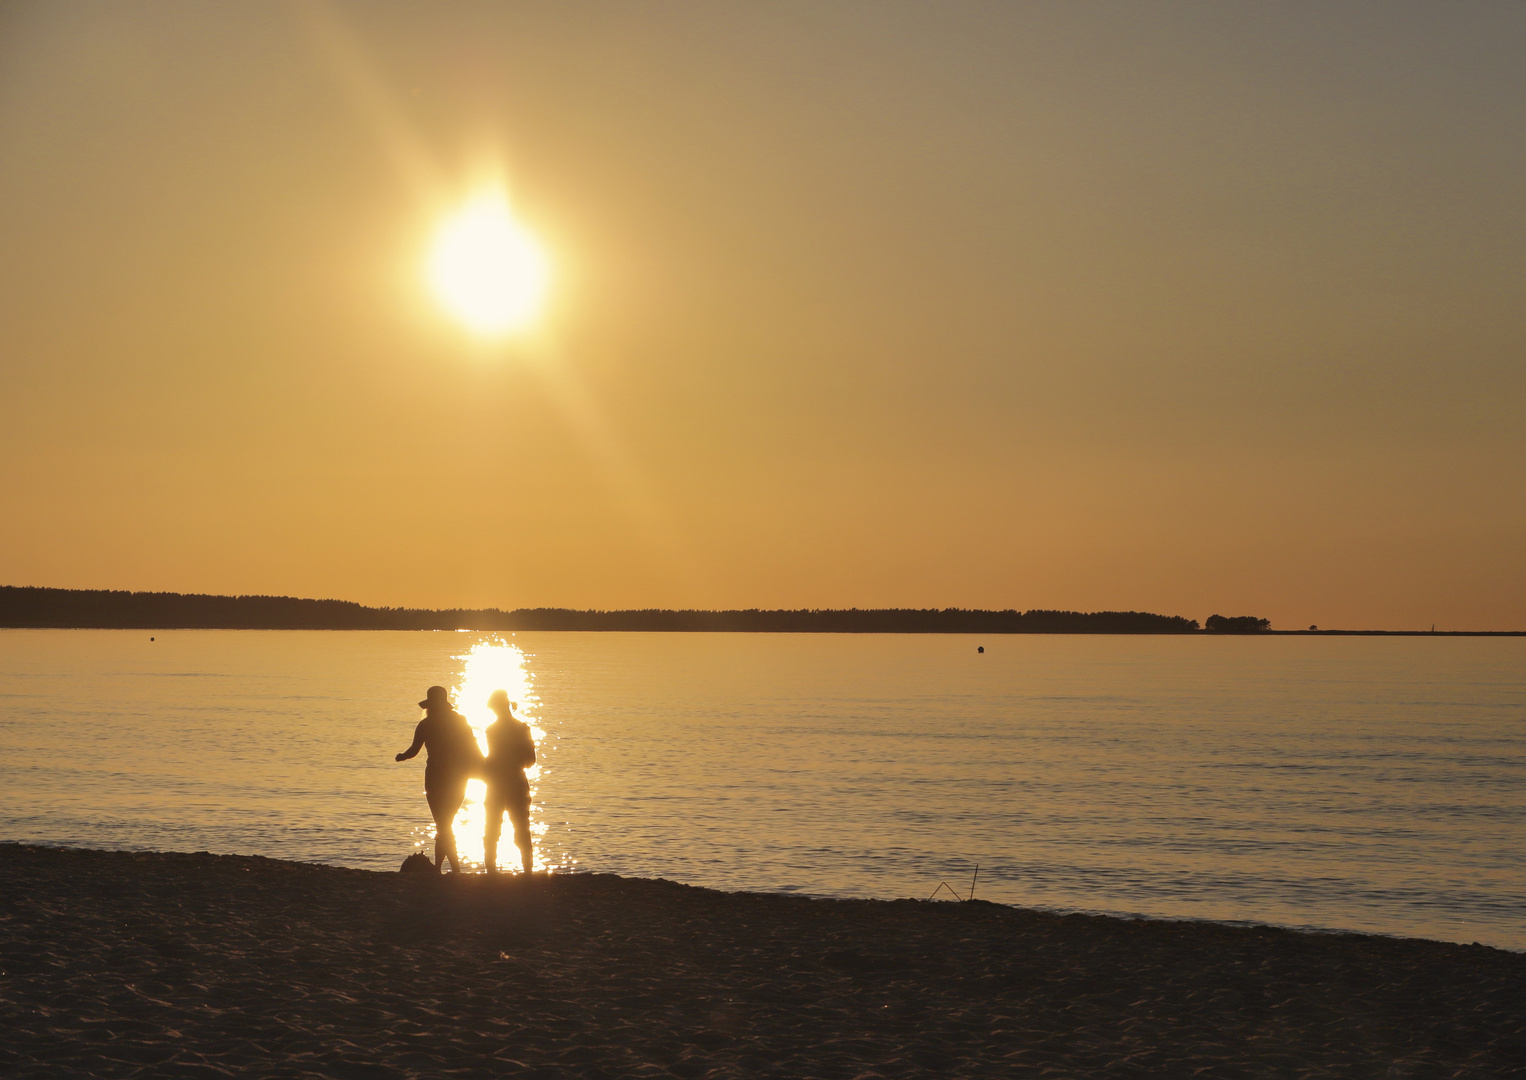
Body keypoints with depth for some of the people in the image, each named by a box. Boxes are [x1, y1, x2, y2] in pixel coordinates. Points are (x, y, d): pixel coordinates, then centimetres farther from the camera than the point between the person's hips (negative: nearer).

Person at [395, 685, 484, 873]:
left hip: (437, 777, -4)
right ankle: (437, 868, 17)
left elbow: (413, 750, -2)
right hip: (458, 779, 4)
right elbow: (473, 748, -1)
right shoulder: (460, 721, 4)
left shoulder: (426, 725, -5)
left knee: (443, 827, -1)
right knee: (445, 825, 16)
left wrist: (400, 757, 17)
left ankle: (456, 870, -9)